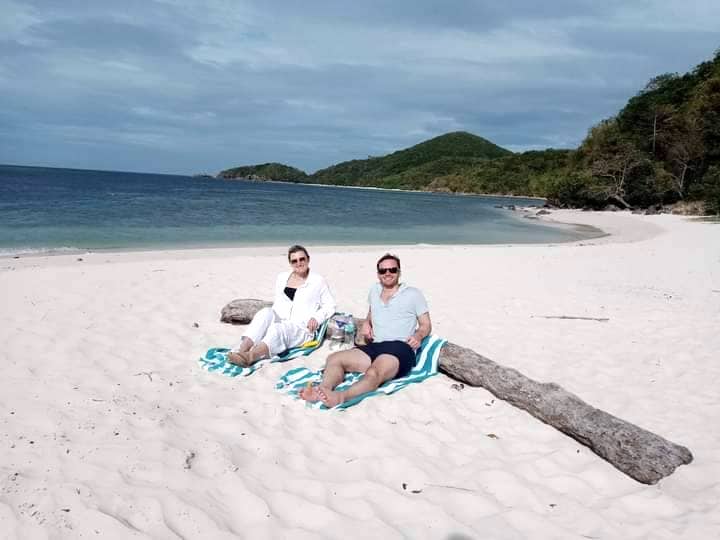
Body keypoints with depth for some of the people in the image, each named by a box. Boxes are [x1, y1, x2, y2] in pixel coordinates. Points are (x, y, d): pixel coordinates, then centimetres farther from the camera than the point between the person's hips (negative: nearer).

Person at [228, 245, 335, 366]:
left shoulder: (317, 280, 4)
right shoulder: (282, 278, 16)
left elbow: (330, 305, 7)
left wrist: (317, 317, -10)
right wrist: (273, 316, -1)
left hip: (302, 329, -4)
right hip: (280, 323, 4)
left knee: (278, 329, -36)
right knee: (266, 312, -29)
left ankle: (249, 357, -61)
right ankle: (241, 350, -45)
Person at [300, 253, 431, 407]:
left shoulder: (413, 294, 9)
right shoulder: (374, 290, 22)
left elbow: (426, 325, 11)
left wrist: (418, 336, -12)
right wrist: (366, 323, 15)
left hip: (400, 348, -6)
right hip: (375, 346, 6)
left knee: (374, 372, -38)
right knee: (334, 359, -16)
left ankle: (340, 397, -63)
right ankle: (323, 390, -44)